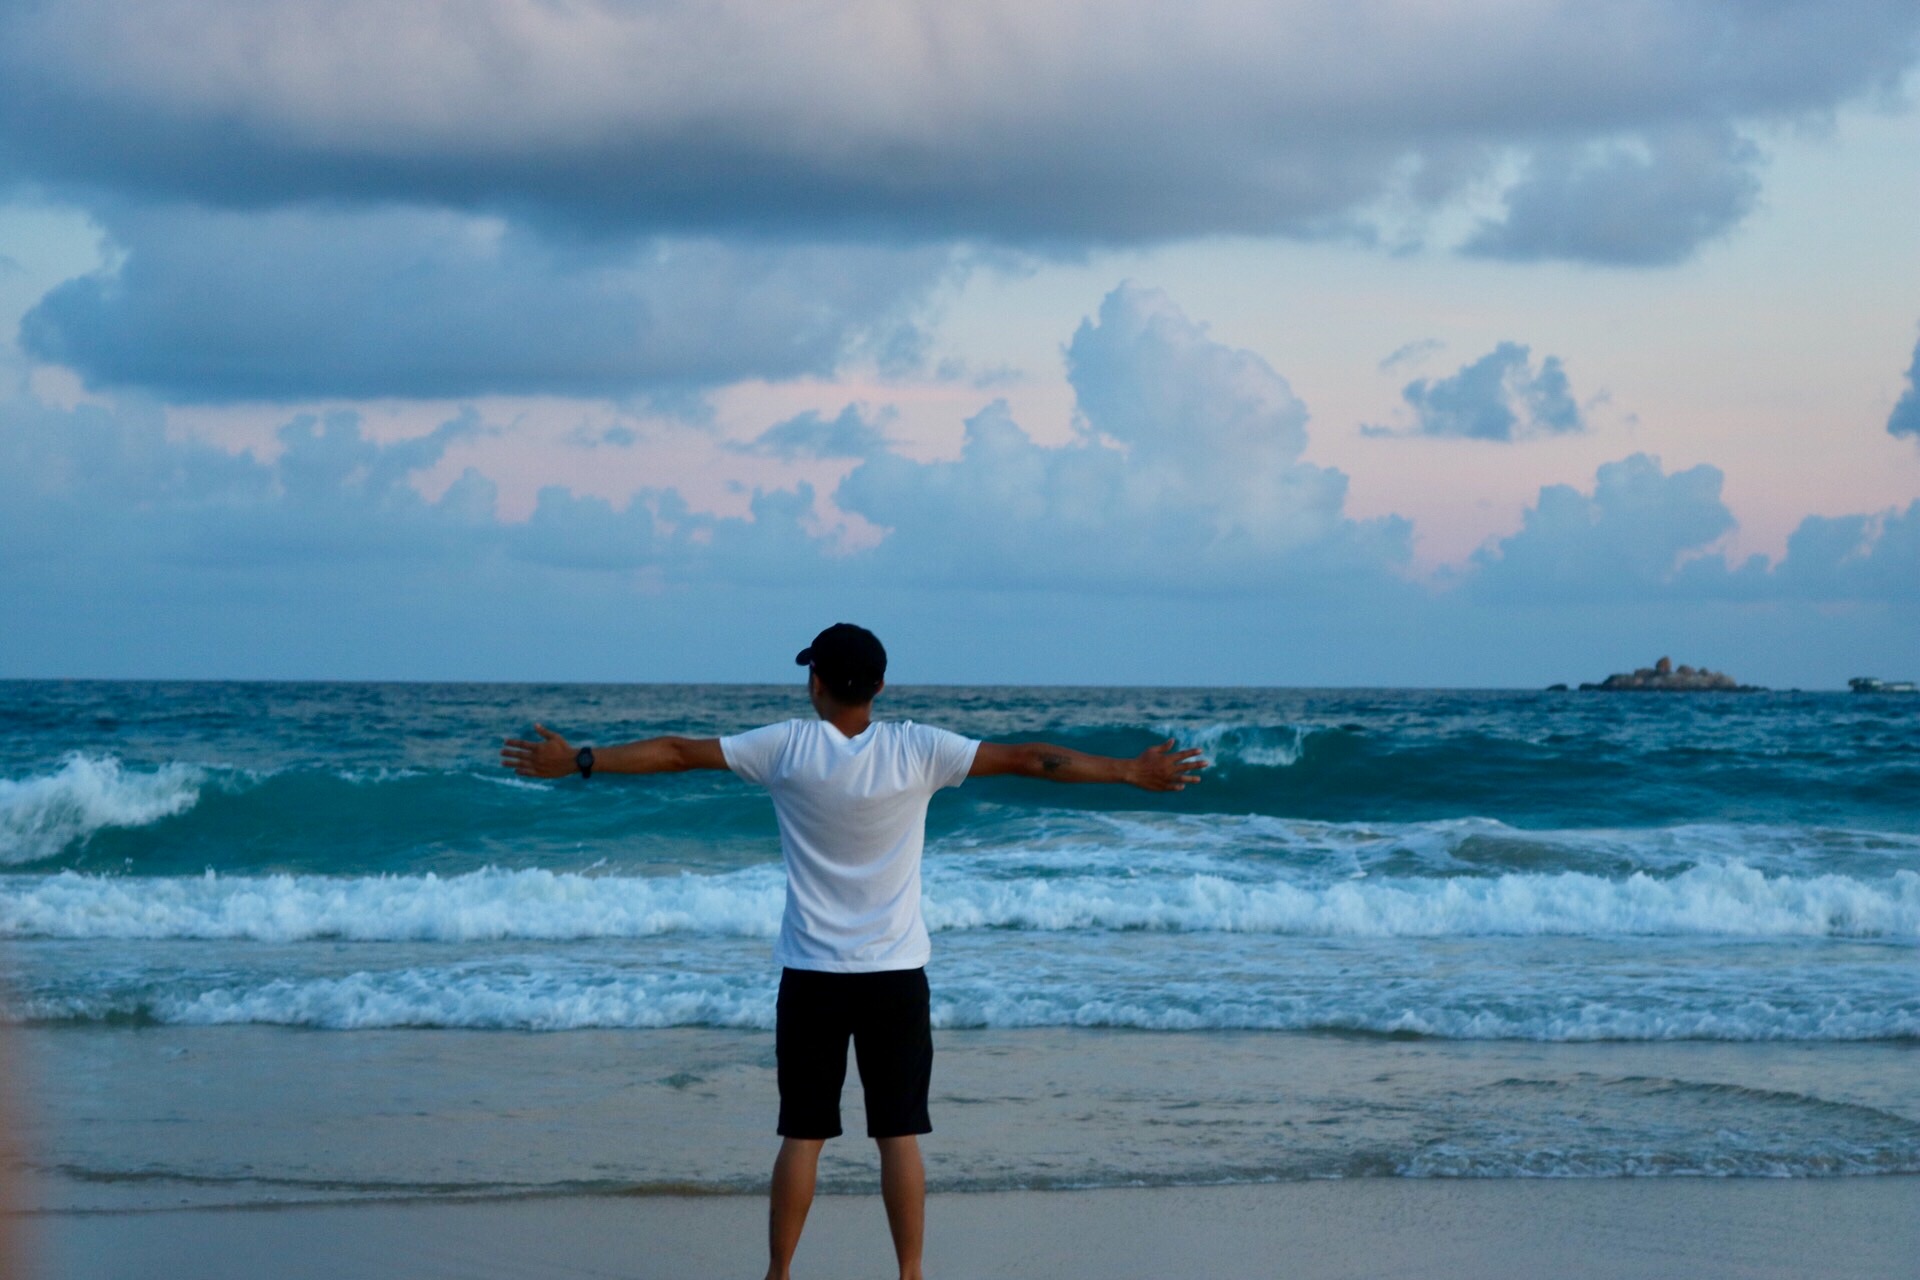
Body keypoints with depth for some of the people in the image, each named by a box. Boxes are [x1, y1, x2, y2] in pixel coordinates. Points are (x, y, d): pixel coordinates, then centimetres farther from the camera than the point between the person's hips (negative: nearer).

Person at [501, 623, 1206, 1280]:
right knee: (899, 1134, 4)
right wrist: (1130, 772, 1)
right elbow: (1027, 758, -4)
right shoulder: (919, 750, -6)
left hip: (812, 975, 0)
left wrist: (577, 761, 7)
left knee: (802, 1134, 7)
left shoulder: (786, 748, -6)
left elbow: (676, 753, -1)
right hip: (895, 976, 0)